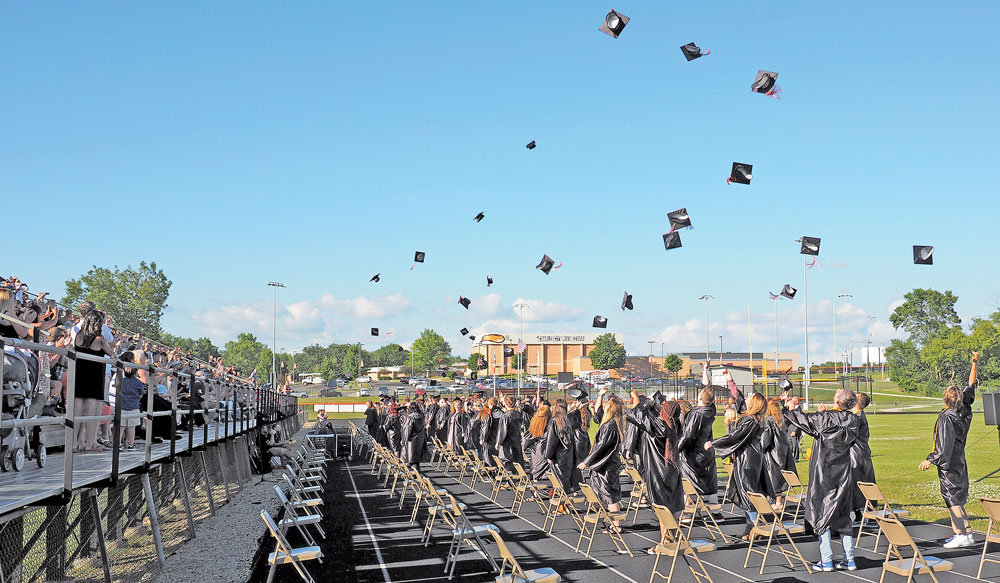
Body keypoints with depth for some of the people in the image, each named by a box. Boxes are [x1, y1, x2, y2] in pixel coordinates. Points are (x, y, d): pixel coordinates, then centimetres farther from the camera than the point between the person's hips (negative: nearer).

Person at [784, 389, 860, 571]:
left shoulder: (825, 418, -17)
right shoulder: (852, 421, -2)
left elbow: (805, 420, -5)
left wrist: (791, 408, 12)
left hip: (824, 474, -5)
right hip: (843, 475, 5)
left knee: (821, 515, 3)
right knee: (843, 517, 14)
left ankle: (826, 561, 1)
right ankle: (849, 559, 13)